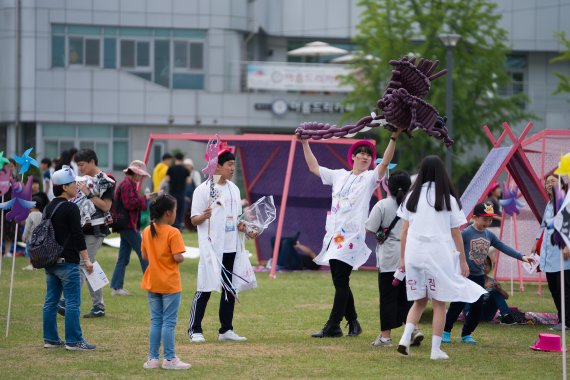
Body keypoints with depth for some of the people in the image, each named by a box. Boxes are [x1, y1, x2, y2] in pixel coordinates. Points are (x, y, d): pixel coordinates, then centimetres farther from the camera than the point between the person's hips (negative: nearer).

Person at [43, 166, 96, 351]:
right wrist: (86, 260, -12)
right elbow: (77, 235, -16)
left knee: (51, 301, 11)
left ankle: (50, 339, 14)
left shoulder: (49, 208, 11)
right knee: (72, 303, -4)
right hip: (67, 262, -8)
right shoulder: (70, 208, -13)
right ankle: (74, 341, -4)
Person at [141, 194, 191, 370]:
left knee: (155, 321, 13)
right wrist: (181, 257, -1)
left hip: (152, 284, 6)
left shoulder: (147, 231, 4)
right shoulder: (173, 233, -16)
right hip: (170, 284, -6)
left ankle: (153, 358, 12)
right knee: (168, 322, -1)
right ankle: (169, 359, 2)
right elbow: (178, 257, -21)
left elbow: (144, 256, 9)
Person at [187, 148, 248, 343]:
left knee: (230, 289, 9)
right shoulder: (204, 189, -8)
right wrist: (204, 216, -30)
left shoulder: (234, 189, 14)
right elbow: (194, 219, -10)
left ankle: (226, 330, 16)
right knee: (205, 289, -6)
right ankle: (195, 330, -1)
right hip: (211, 248, -7)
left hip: (231, 247, 7)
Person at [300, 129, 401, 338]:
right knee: (340, 282, 8)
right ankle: (353, 323, 18)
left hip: (352, 236, -6)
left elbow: (385, 163, -14)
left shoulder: (370, 178, 3)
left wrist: (393, 138, -23)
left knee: (341, 282, -10)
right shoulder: (340, 175, 18)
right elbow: (314, 167, 27)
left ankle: (332, 327, -10)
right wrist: (305, 144, 25)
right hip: (334, 234, 6)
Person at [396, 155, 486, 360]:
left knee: (419, 301, 16)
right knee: (439, 303, 6)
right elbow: (456, 233, 1)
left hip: (414, 255, 3)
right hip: (439, 256, -3)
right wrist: (463, 260, 8)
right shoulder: (448, 199, -1)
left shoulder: (413, 196, 6)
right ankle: (436, 349, 3)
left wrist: (402, 258, 12)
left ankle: (405, 338, -3)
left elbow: (404, 231, 5)